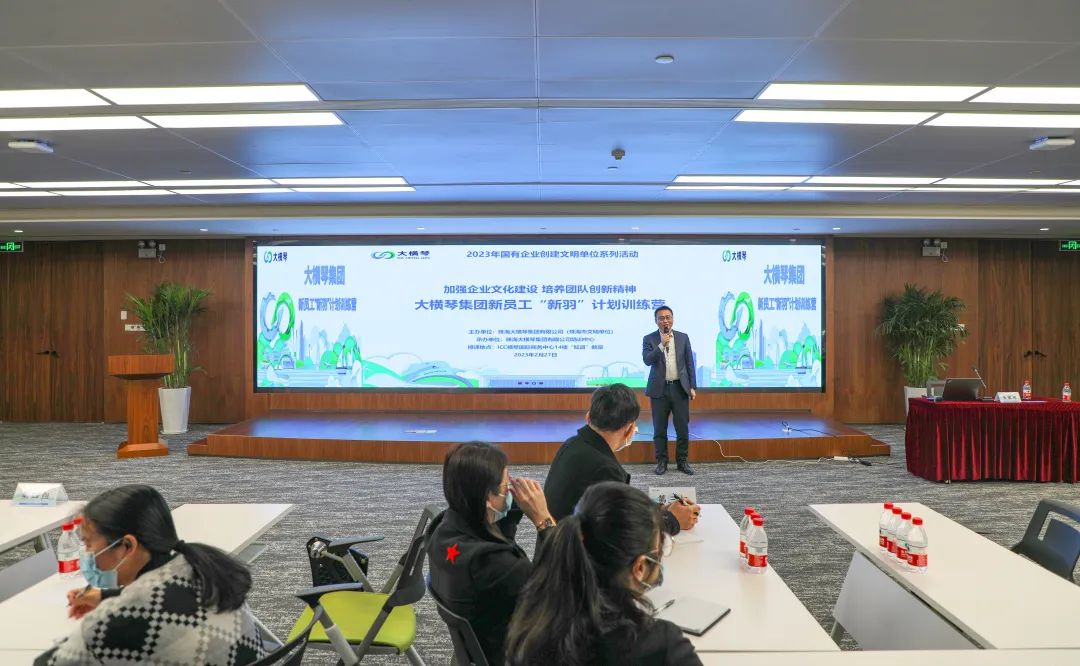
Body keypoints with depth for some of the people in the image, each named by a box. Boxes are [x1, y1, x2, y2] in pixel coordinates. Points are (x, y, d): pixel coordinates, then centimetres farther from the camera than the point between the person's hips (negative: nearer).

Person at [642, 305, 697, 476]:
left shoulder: (683, 337, 6)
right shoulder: (649, 339, 1)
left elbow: (690, 363, 7)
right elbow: (647, 360, -13)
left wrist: (692, 387, 2)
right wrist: (661, 345, -22)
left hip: (680, 388, 1)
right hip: (659, 389, -1)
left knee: (683, 428, 3)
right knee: (660, 429, 5)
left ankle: (682, 461, 16)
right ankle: (661, 462, 16)